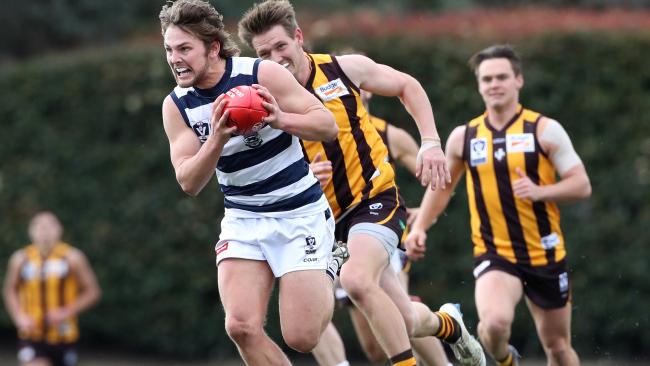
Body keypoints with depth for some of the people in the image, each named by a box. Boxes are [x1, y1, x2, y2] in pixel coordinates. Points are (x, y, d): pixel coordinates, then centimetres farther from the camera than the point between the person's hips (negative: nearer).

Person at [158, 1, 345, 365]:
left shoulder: (263, 74, -15)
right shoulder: (176, 106, -4)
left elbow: (328, 126, -12)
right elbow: (189, 183, -8)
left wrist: (281, 120, -32)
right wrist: (217, 139, -27)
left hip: (300, 214, -4)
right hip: (243, 219, 4)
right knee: (241, 326, -15)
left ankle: (328, 269, 23)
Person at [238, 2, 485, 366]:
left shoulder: (344, 68, -5)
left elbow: (408, 86, 10)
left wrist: (431, 142, 0)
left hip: (375, 197, -2)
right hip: (329, 215, 2)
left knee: (356, 279, -32)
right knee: (404, 324, 5)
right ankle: (446, 323, 41)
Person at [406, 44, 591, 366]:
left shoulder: (545, 130, -4)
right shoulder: (463, 137, 4)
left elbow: (582, 185, -6)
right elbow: (442, 185, 19)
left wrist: (539, 191, -22)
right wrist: (419, 227, 8)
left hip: (546, 254, 0)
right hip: (494, 254, 0)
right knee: (495, 322, -27)